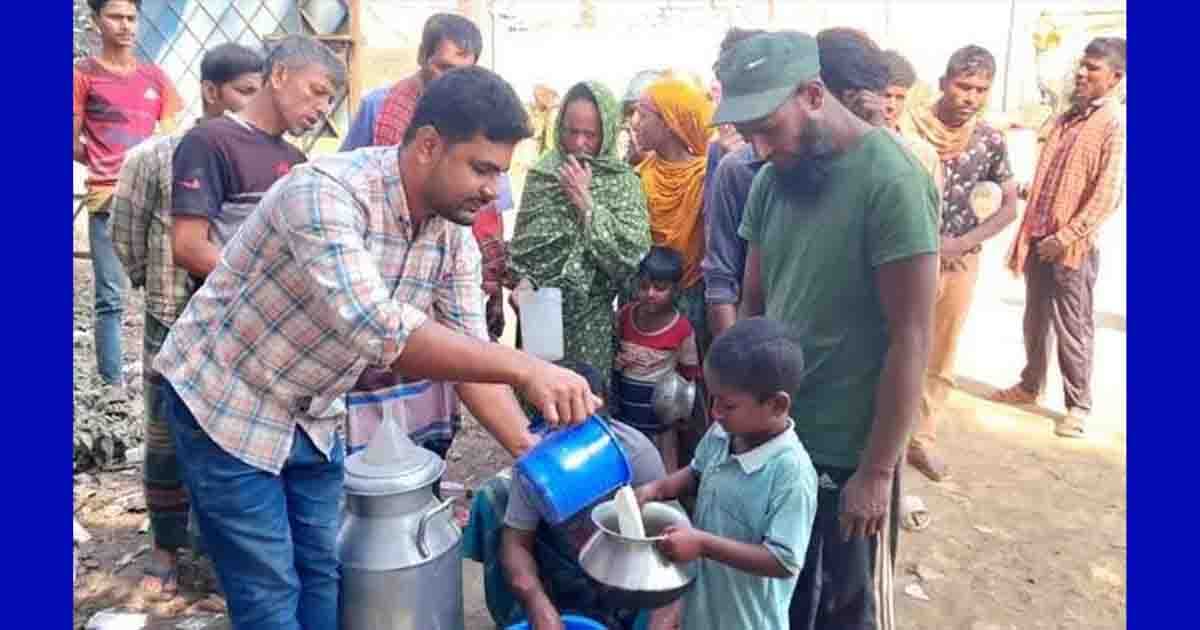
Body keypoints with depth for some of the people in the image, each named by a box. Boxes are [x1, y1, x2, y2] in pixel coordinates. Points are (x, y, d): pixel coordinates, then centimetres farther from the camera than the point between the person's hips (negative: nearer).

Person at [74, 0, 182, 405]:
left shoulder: (155, 76, 14)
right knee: (111, 299, -2)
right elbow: (74, 145, 3)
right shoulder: (84, 75, 3)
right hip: (108, 201, -3)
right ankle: (113, 382, 7)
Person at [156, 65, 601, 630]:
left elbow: (470, 352, -7)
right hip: (227, 405, -6)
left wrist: (528, 447, -19)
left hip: (313, 415, 7)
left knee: (325, 577, 15)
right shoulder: (324, 193, -32)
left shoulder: (454, 233, -8)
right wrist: (523, 368, -46)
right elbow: (375, 330, -45)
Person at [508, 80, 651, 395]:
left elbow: (633, 253, -17)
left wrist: (586, 201, -17)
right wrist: (519, 281, -3)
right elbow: (520, 239, 12)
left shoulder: (623, 182, -6)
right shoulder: (542, 171, 3)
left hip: (588, 315, -3)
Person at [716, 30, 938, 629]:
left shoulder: (891, 181, -18)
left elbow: (909, 339, -18)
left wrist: (877, 470, -15)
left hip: (849, 451, -5)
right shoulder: (770, 181, 2)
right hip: (774, 435, 6)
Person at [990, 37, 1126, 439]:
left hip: (1073, 246, -7)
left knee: (1072, 328, 1)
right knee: (1035, 321, 17)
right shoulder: (1068, 117, 14)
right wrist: (1028, 234, 13)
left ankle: (1078, 405, 13)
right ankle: (1030, 386, 32)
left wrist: (1065, 237, -18)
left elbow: (1108, 196, -16)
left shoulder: (1116, 124, -9)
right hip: (1039, 239, 7)